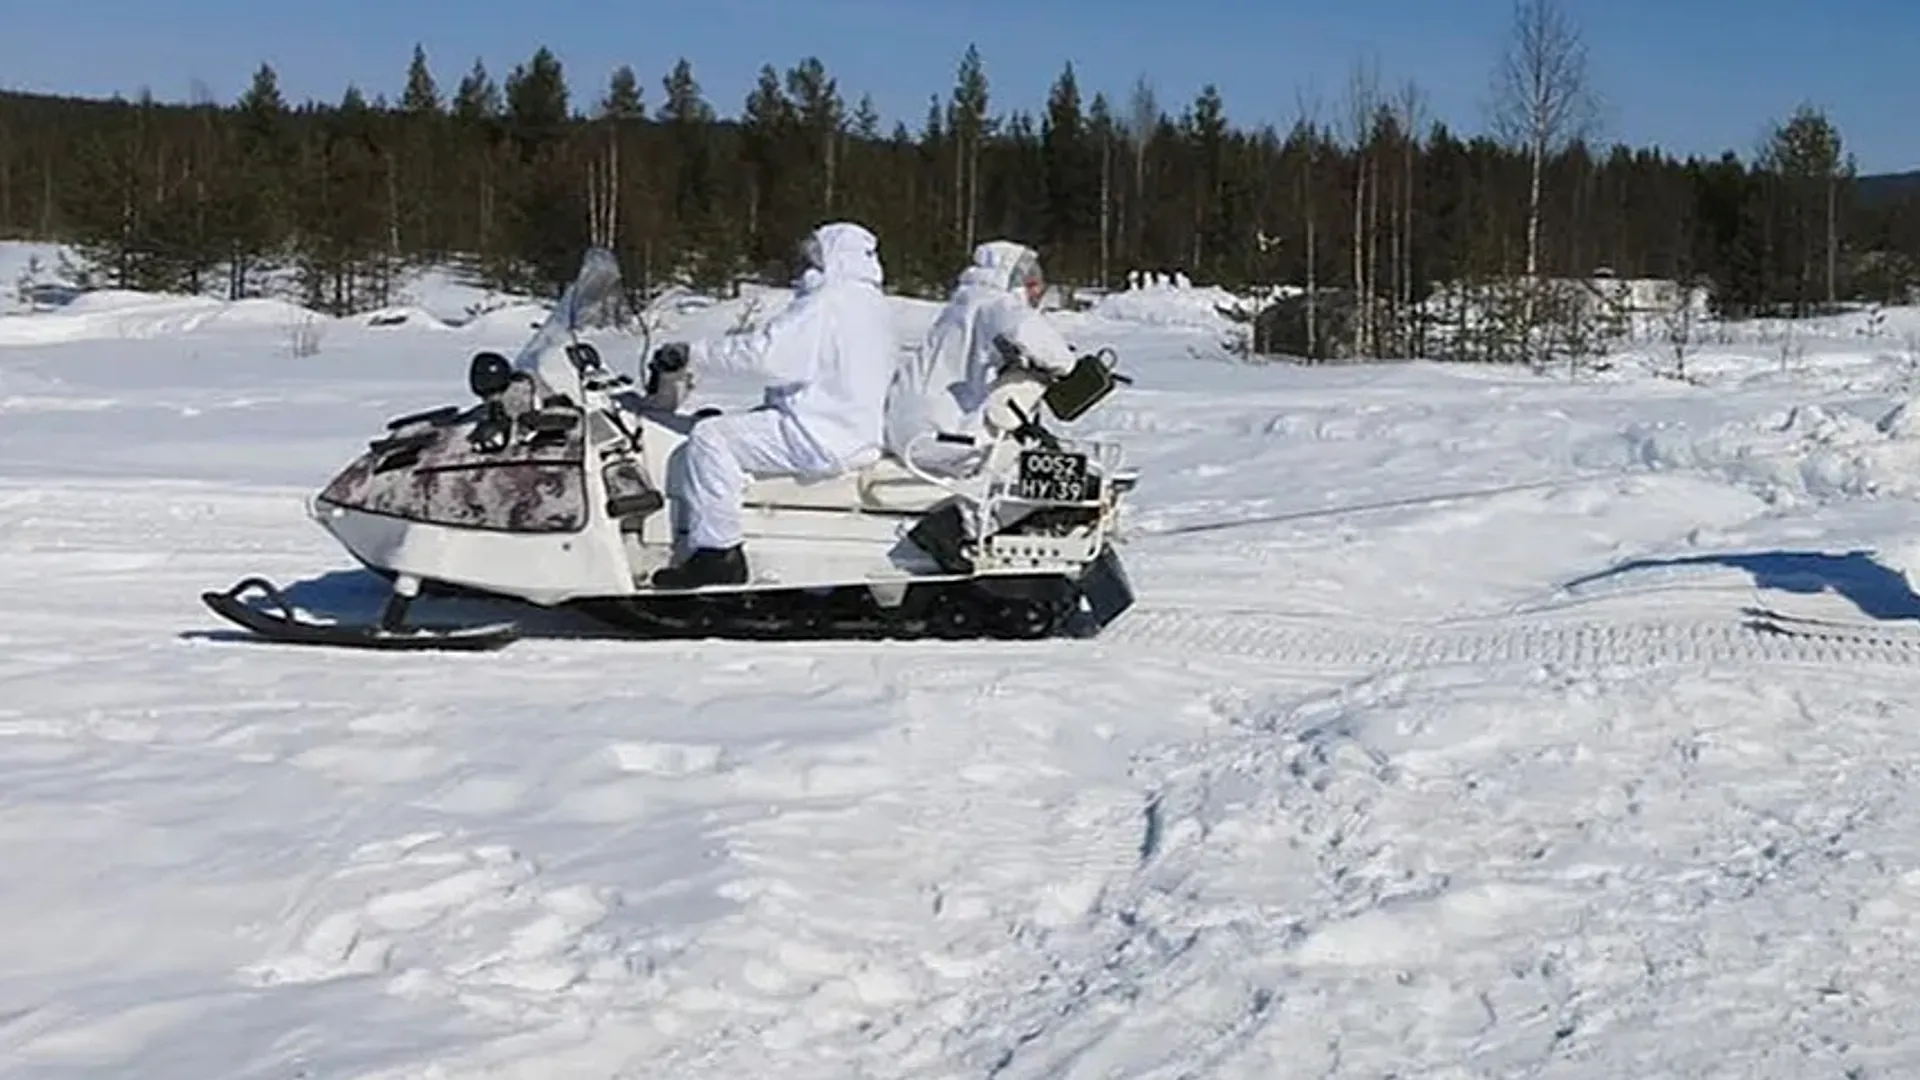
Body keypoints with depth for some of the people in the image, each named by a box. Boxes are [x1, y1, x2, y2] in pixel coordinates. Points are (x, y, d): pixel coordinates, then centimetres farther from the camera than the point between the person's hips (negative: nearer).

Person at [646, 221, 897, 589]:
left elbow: (764, 351, -21)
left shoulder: (828, 303, -15)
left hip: (822, 439, -11)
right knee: (731, 425, 23)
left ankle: (716, 555, -16)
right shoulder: (873, 304, 16)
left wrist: (691, 352, -14)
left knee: (710, 437, -14)